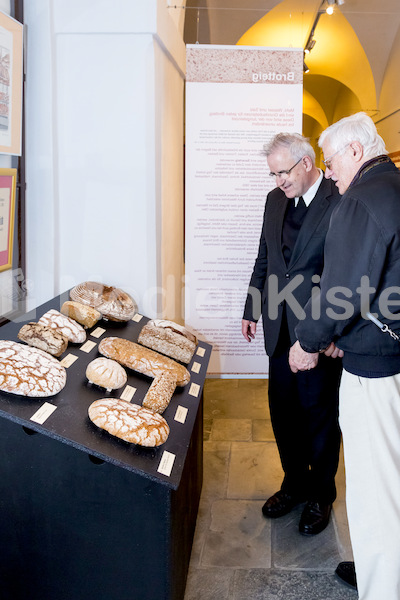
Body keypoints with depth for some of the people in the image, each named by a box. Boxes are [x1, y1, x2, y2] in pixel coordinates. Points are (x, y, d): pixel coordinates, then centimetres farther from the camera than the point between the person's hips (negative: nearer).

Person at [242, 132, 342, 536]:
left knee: (320, 413, 9)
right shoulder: (275, 199, 9)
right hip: (281, 329, 6)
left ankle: (321, 495, 30)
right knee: (283, 411, 16)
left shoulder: (340, 202, -13)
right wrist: (252, 309, 16)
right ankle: (294, 484, 37)